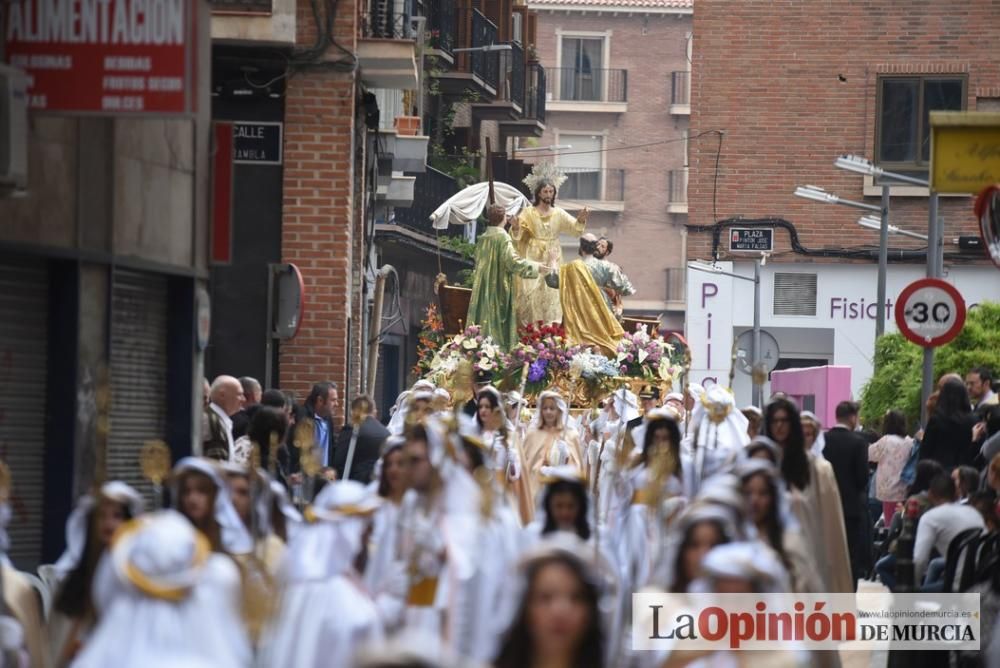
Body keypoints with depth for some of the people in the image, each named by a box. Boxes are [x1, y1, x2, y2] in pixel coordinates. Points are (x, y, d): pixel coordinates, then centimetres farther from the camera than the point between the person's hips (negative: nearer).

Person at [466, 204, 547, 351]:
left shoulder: (483, 238, 8)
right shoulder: (502, 237, -13)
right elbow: (512, 261, -21)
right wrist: (536, 268, -16)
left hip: (483, 288, 6)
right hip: (499, 288, -6)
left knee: (484, 317, 8)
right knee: (498, 321, -4)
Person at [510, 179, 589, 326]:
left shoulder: (559, 213, 6)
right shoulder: (528, 212, 0)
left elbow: (574, 227, -4)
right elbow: (517, 236, -5)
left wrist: (580, 221, -25)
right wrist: (515, 228, -28)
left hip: (552, 259, 2)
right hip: (533, 258, -2)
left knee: (551, 293, -1)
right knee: (531, 291, -8)